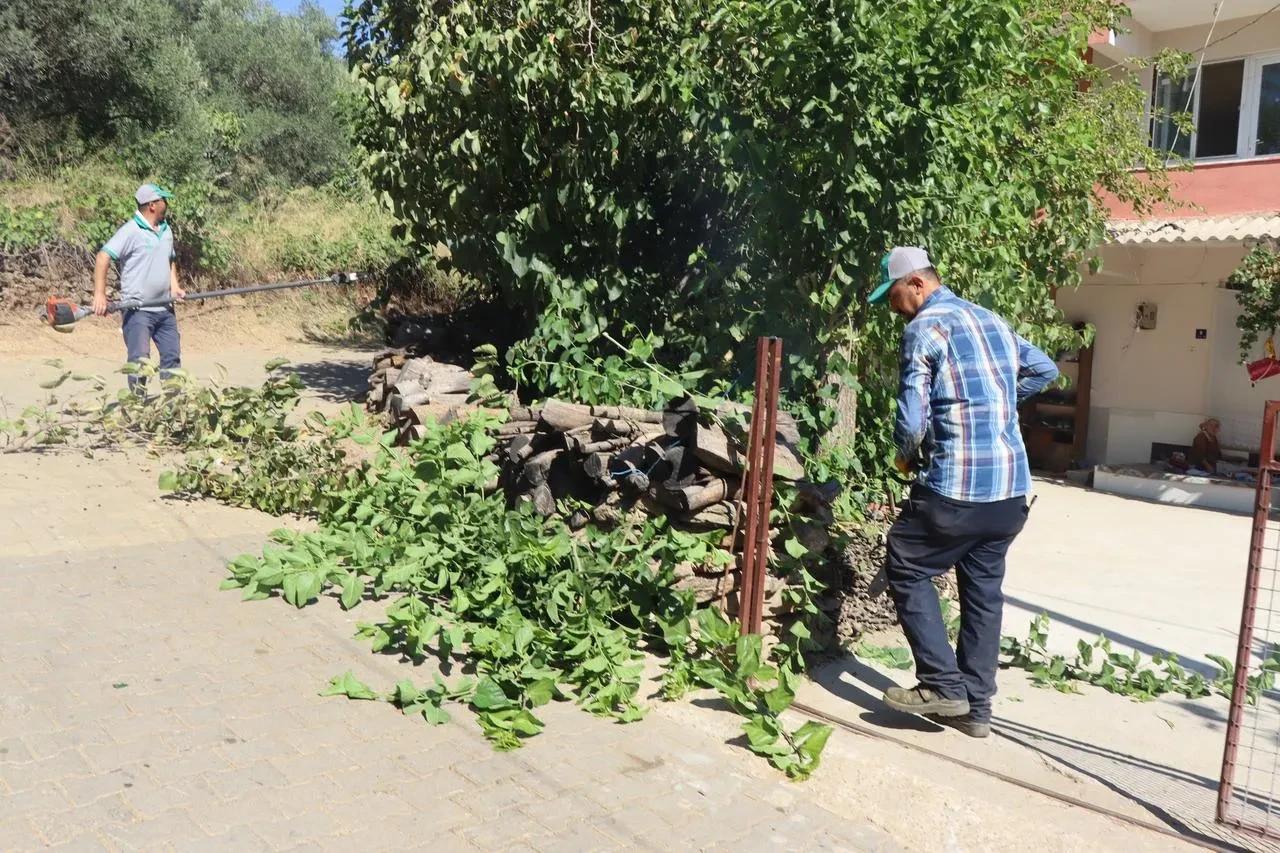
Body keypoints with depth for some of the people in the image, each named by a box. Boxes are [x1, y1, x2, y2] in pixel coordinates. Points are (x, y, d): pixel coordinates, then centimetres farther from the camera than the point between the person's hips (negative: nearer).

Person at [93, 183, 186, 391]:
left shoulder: (166, 231, 13)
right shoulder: (130, 231, -11)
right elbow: (103, 257, -17)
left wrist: (174, 286, 11)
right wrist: (100, 294, -24)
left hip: (164, 309, 7)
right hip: (137, 310, -7)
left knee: (172, 356, 8)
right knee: (140, 360, -9)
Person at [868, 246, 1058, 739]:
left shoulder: (925, 328, -9)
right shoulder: (992, 320, 16)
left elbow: (911, 421, -14)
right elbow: (1045, 369, 30)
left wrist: (906, 459, 5)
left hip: (957, 487, -8)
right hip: (1012, 487, 8)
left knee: (906, 571, 9)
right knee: (984, 591, 13)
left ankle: (944, 685, 6)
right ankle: (976, 707, 20)